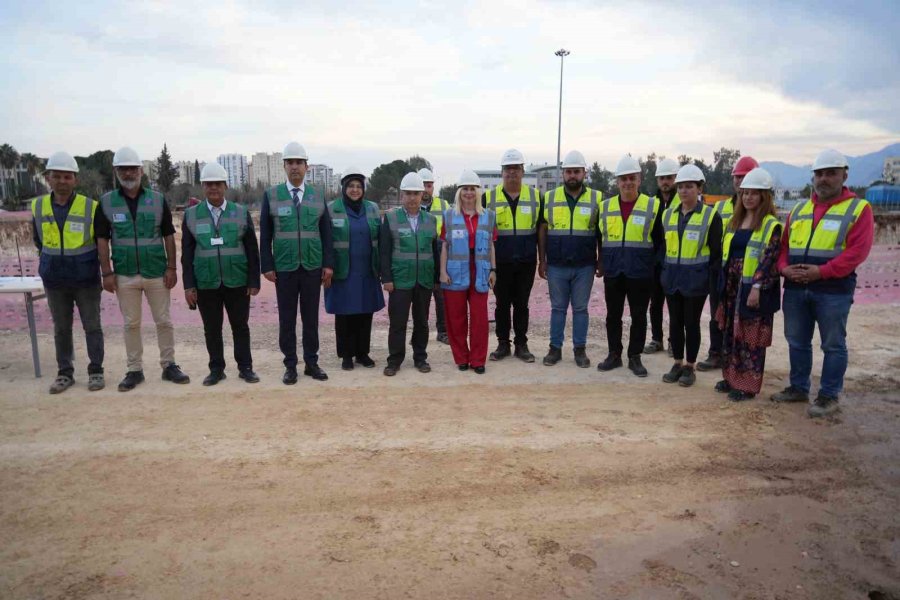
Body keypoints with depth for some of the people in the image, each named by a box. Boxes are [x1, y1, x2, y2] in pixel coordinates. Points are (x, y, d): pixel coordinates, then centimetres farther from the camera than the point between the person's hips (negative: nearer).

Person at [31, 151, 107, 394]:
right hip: (54, 281, 3)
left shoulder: (91, 207, -10)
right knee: (61, 329, 12)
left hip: (86, 280, -3)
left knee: (92, 327, 6)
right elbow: (39, 240, 15)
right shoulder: (38, 207, -1)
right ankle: (65, 373, 23)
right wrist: (54, 261, 15)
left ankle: (96, 371, 17)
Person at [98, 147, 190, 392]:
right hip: (125, 275, 0)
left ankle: (169, 365, 17)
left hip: (157, 273, 0)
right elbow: (102, 239, 2)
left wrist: (172, 268, -3)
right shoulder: (106, 202, 2)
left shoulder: (158, 199, 1)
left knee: (164, 321, 6)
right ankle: (134, 370, 18)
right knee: (131, 324, 8)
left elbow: (168, 236, 2)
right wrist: (107, 272, -4)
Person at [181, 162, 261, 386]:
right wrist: (188, 285, -2)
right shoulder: (191, 215, 4)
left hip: (237, 282, -1)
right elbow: (187, 254, 4)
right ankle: (216, 369, 21)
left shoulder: (242, 213, 2)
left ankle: (245, 367, 19)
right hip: (206, 284, 1)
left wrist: (254, 281, -3)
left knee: (240, 326, 8)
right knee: (212, 329, 8)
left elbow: (252, 250, 2)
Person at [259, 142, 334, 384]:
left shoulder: (317, 197, 6)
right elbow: (265, 235, 1)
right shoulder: (271, 195, 2)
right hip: (284, 268, -1)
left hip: (312, 268, 1)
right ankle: (290, 366, 15)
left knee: (311, 318, 8)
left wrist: (328, 264, -1)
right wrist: (267, 266, -4)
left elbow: (326, 234, 6)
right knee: (287, 320, 5)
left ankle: (311, 363, 19)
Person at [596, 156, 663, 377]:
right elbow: (599, 238, 14)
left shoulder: (653, 206, -2)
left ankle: (635, 357, 18)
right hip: (613, 273, 2)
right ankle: (614, 355, 22)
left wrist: (650, 264, 0)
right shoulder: (605, 206, 5)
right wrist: (603, 263, 10)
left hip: (640, 274, -2)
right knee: (613, 315, 10)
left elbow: (659, 240, 2)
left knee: (639, 317, 6)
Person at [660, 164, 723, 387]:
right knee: (675, 322, 11)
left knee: (691, 323, 5)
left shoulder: (710, 216, -6)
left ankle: (690, 367, 18)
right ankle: (677, 364, 24)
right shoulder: (668, 214, 8)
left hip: (696, 279, -4)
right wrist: (663, 269, 7)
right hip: (672, 278, 4)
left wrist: (712, 278, -9)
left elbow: (716, 252, -5)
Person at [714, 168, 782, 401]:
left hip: (753, 288, -7)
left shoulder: (771, 225, -9)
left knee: (751, 337, 0)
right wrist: (724, 284, 14)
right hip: (732, 287, 7)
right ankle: (731, 378, 25)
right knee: (730, 333, 13)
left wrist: (757, 288, -21)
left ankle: (748, 385, 9)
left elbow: (769, 260, -16)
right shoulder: (734, 221, 13)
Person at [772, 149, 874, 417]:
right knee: (797, 342, 13)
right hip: (795, 289, 5)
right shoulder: (798, 210, 14)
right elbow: (784, 245, 14)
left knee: (833, 345, 4)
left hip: (834, 290, -5)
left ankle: (829, 396, 14)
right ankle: (798, 388, 27)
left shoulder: (859, 208, -2)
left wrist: (822, 271, -20)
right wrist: (784, 268, -6)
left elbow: (857, 250, -12)